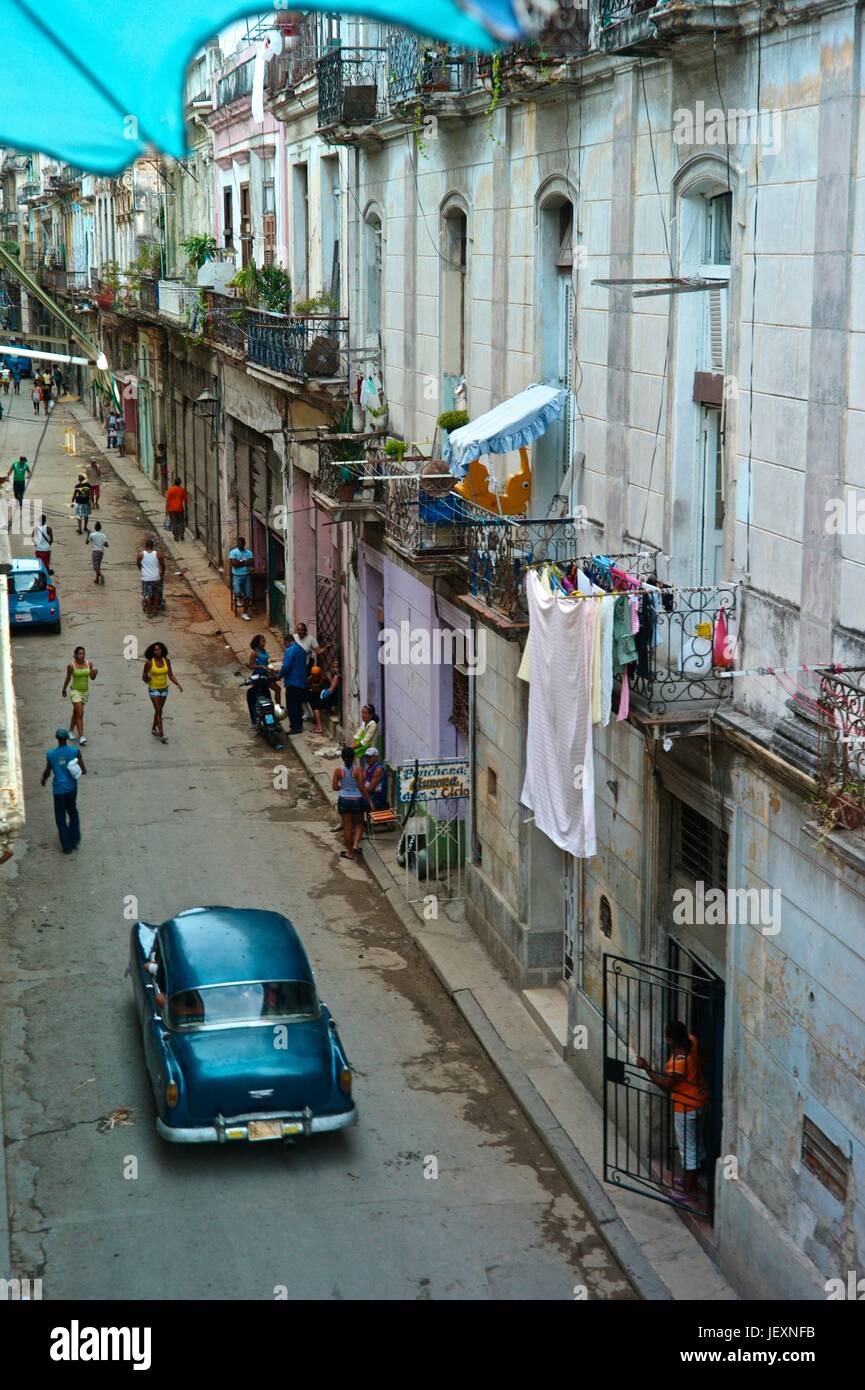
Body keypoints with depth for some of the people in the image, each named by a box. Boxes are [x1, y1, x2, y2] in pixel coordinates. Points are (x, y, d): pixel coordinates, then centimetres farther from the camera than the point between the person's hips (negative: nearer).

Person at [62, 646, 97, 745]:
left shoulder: (89, 664, -5)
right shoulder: (71, 665, -15)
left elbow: (92, 678, 2)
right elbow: (68, 678, -2)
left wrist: (94, 673, -20)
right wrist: (64, 690, 9)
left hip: (85, 691, 5)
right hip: (75, 691, -4)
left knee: (76, 713, 20)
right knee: (80, 714, -14)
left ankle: (71, 731, 39)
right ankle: (81, 736, -16)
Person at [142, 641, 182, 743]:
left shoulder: (166, 661, -8)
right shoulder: (149, 663, -19)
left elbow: (171, 675, -4)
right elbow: (143, 677, -10)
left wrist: (178, 685, -18)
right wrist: (146, 679, -34)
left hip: (164, 689, 5)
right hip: (154, 689, -4)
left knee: (159, 711, 17)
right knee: (158, 711, -9)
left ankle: (154, 729, 38)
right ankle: (162, 735, -6)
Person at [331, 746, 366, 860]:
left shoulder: (338, 771, -7)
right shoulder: (358, 770, -11)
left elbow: (334, 787, -3)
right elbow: (362, 787, -12)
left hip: (344, 800, 1)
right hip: (357, 800, -1)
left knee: (347, 826, 11)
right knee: (359, 824, 21)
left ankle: (350, 852, 18)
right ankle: (356, 845, 3)